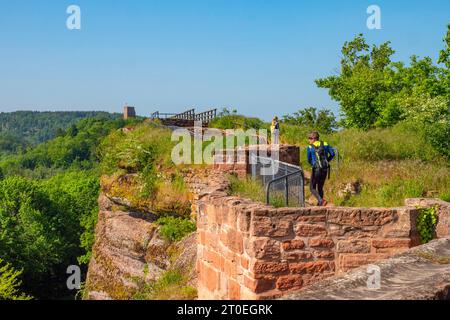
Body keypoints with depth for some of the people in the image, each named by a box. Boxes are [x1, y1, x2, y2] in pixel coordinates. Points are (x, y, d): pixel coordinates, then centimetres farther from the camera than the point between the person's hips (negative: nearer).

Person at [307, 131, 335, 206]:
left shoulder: (310, 147, -1)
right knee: (320, 188, 19)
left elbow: (309, 160, 6)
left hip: (316, 169, -5)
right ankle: (320, 205, 19)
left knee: (312, 188, 7)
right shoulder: (325, 144, 8)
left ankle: (321, 201, -16)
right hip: (325, 169, 5)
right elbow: (332, 154, 1)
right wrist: (326, 161, 13)